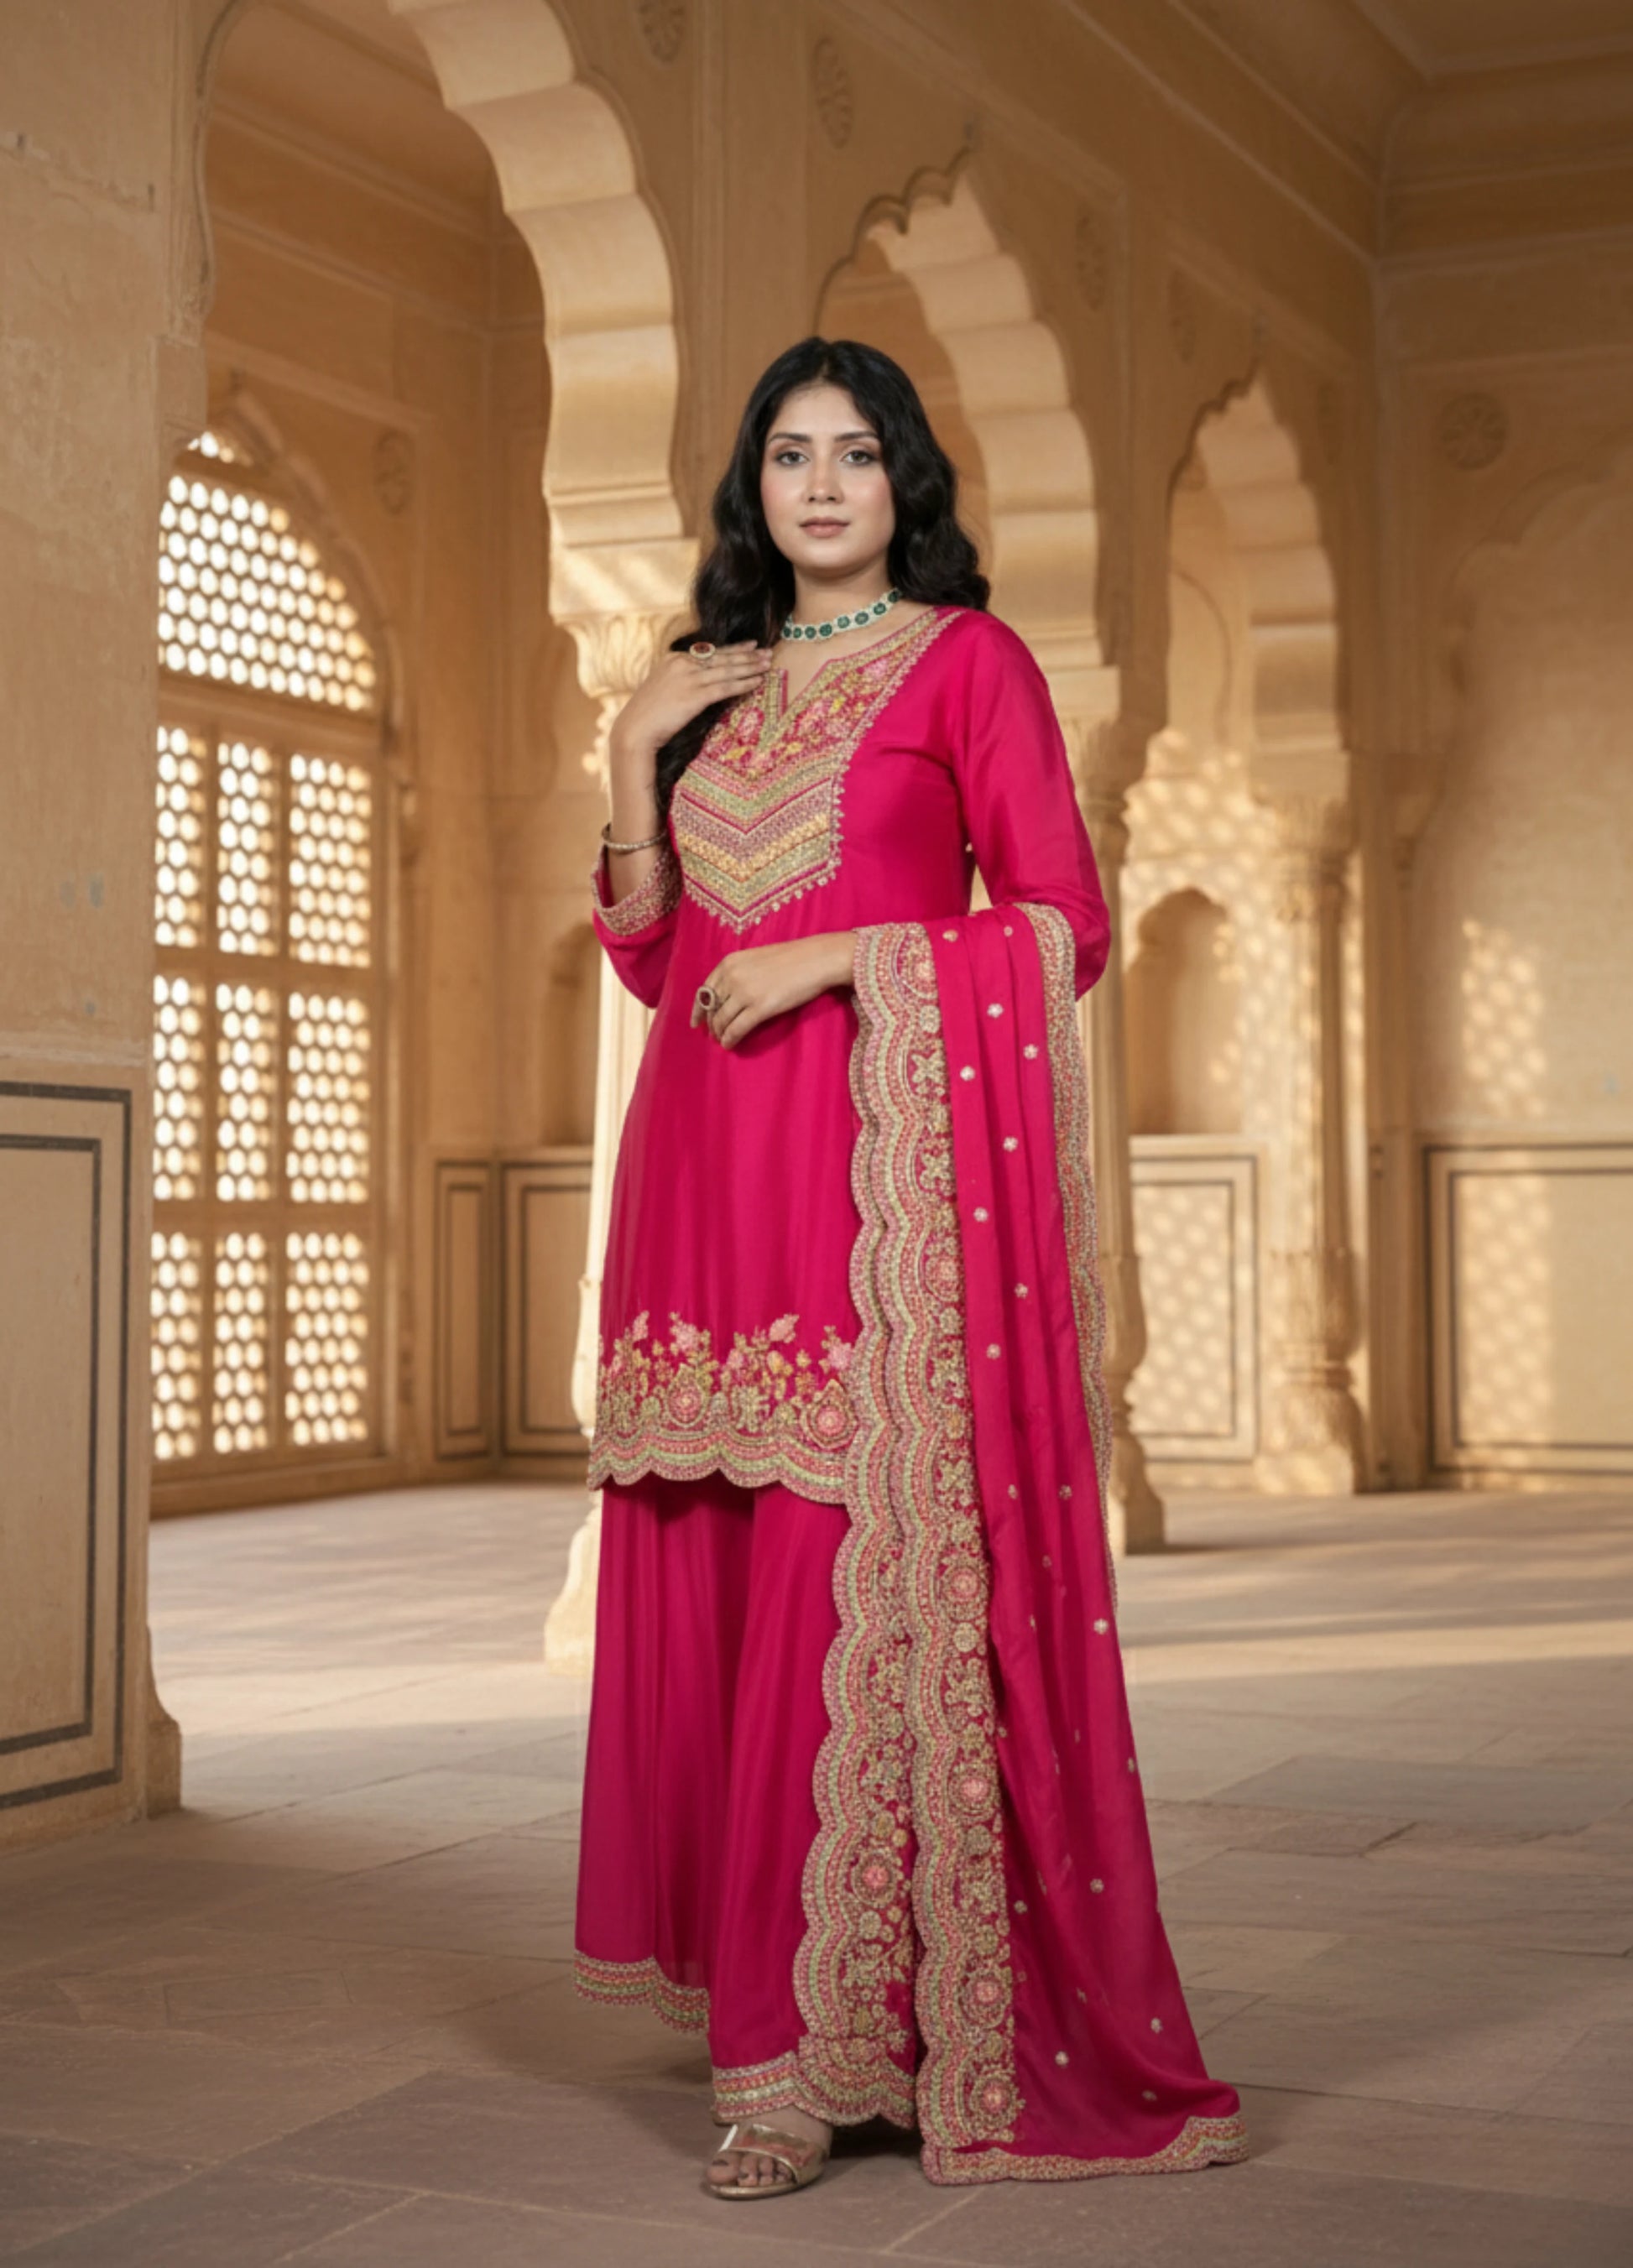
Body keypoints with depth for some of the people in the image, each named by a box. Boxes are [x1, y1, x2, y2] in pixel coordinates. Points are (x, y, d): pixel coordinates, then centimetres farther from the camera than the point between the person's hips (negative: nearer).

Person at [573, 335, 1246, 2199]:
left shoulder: (967, 661, 4)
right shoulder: (709, 687, 20)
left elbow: (1063, 924, -3)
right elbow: (649, 956, 17)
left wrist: (843, 953, -11)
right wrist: (633, 753, 6)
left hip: (887, 1156, -5)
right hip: (713, 1157, 6)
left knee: (865, 1574, -10)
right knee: (720, 1585, 3)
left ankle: (819, 2039, -4)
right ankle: (763, 1986, 14)